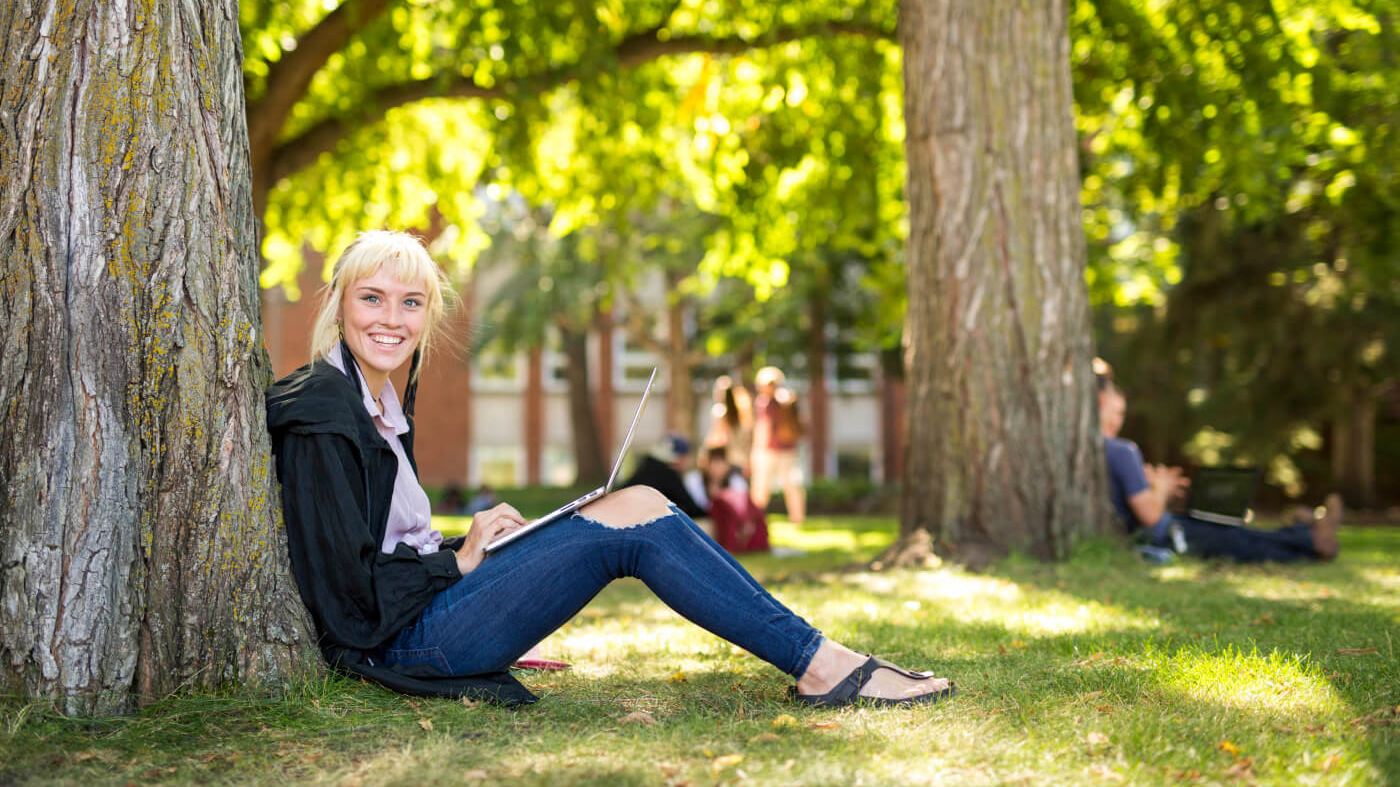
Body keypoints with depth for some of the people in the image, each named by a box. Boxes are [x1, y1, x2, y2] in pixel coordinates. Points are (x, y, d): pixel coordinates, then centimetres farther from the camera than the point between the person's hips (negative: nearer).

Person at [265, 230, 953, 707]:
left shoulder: (379, 399, 14)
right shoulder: (320, 415, -15)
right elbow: (348, 584, -20)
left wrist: (467, 548, 3)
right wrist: (462, 561, -9)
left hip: (423, 619, 9)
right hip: (403, 642, -9)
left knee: (639, 504, -1)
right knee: (634, 521, -15)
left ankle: (818, 661, -3)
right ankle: (821, 665, -9)